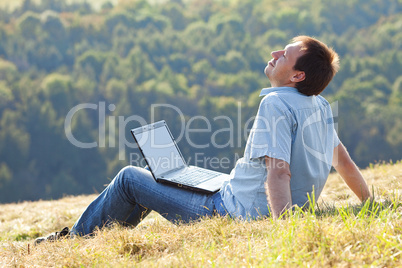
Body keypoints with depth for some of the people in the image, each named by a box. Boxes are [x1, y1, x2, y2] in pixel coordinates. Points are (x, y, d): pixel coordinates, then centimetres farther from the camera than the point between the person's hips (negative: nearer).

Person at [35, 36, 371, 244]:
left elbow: (278, 172, -32)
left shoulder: (277, 104, -23)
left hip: (237, 215, -10)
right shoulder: (321, 106, 4)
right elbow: (341, 157, 13)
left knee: (130, 178, 4)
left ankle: (76, 239, 26)